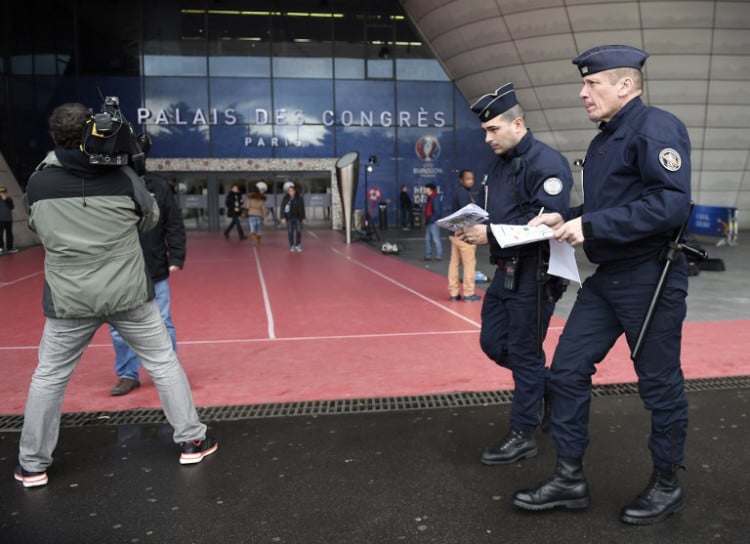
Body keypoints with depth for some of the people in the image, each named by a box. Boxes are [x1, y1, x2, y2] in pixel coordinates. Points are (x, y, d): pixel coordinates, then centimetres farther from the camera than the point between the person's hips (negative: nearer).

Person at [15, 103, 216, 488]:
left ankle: (32, 465, 27)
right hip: (128, 294, -1)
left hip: (70, 299, 1)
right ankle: (192, 440, 21)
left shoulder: (38, 184, -6)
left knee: (48, 377, 16)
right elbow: (151, 219, 5)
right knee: (164, 363, 13)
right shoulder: (123, 178, -10)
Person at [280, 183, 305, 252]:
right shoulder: (285, 199, 1)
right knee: (290, 232, 1)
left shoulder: (299, 198, 3)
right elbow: (282, 209, 1)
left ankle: (298, 245, 3)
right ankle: (291, 246, 9)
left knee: (299, 231, -6)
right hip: (289, 218, 0)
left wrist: (303, 218, 5)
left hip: (298, 217, 0)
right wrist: (283, 217, -7)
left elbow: (302, 209, 6)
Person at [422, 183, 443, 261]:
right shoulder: (429, 198, 14)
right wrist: (426, 220, 11)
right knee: (427, 239, 11)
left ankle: (439, 256, -1)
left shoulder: (436, 198, -14)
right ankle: (428, 255, 18)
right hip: (429, 222, 10)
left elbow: (437, 212, -19)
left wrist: (430, 219, -17)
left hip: (434, 222, -10)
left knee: (436, 239, -7)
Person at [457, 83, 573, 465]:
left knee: (524, 353, 0)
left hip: (534, 275, -9)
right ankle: (547, 385, 36)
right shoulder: (500, 163, 14)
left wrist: (490, 235, -24)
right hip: (506, 270, 9)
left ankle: (523, 435, 15)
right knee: (493, 342, 13)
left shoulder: (547, 163, -15)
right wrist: (474, 228, -3)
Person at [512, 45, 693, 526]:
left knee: (660, 385, 6)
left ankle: (667, 486, 27)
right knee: (567, 370, 6)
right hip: (605, 279, 9)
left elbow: (672, 204, -24)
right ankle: (570, 478, 19)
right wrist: (565, 219, 4)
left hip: (651, 280, -9)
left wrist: (591, 226, -24)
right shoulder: (604, 140, 15)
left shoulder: (656, 128, -13)